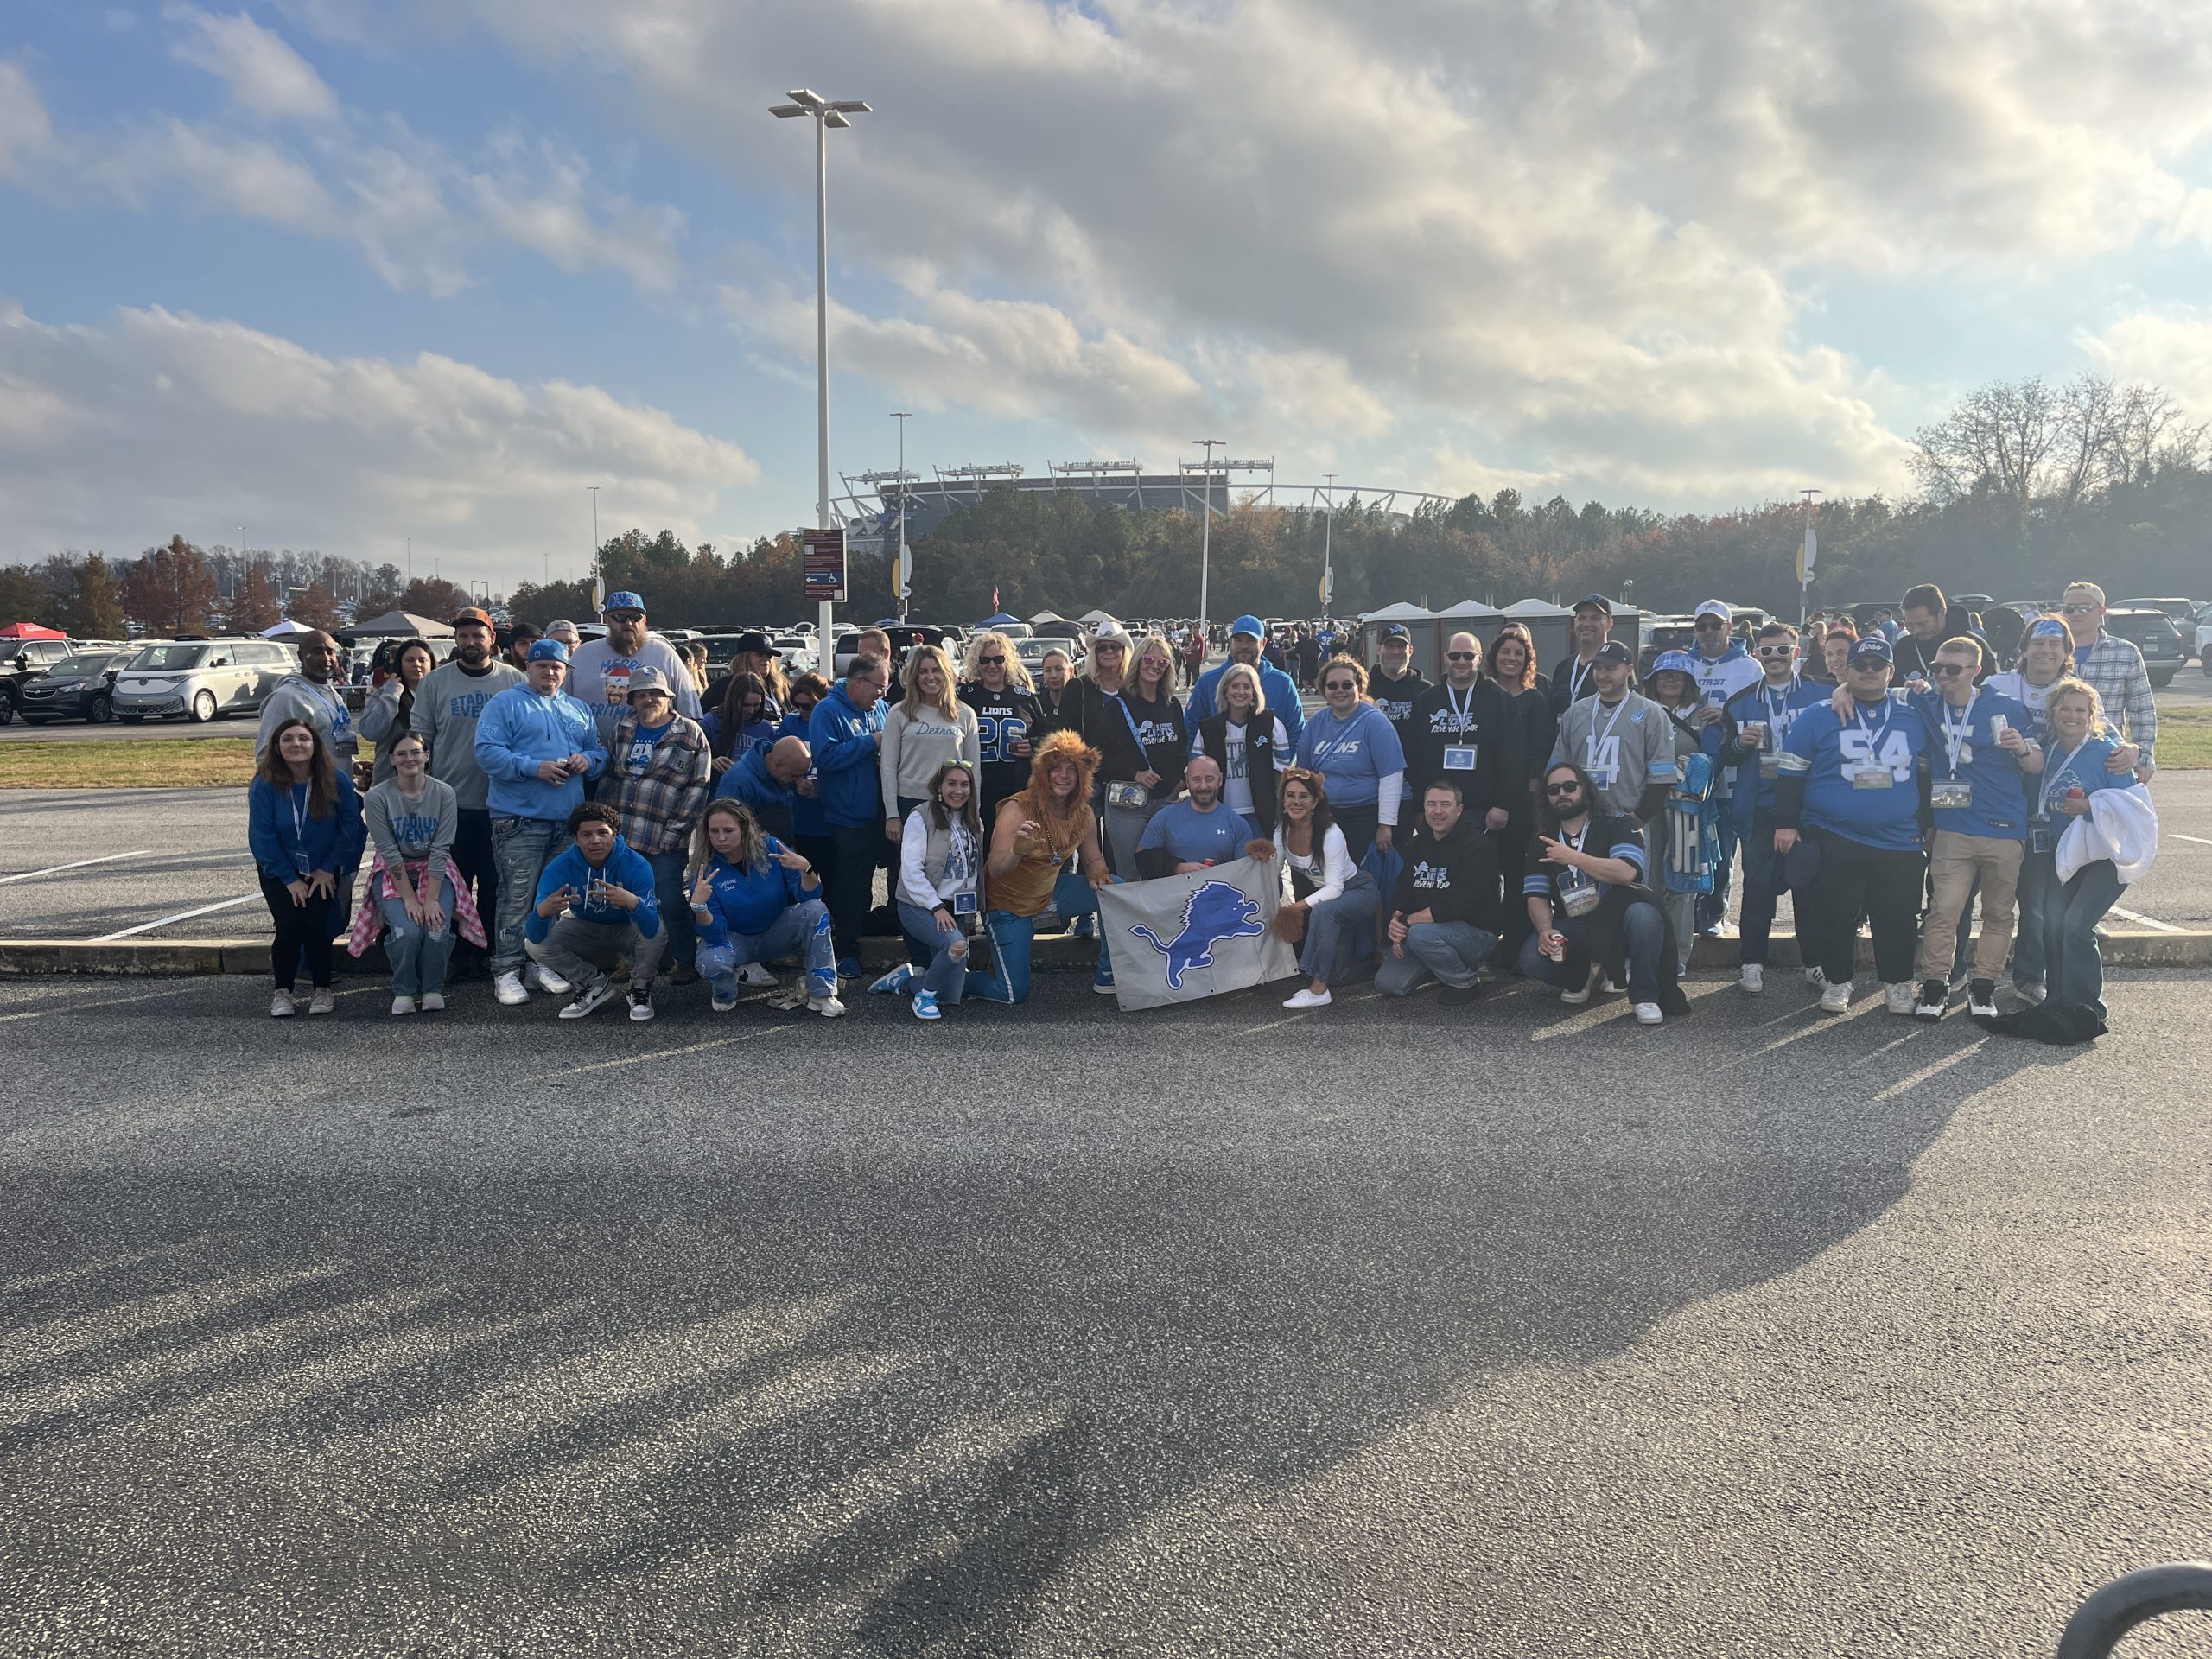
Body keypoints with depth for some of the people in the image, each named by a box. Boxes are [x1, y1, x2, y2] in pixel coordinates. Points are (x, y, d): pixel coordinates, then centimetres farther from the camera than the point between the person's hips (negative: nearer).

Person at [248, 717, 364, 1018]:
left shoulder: (336, 781, -11)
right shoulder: (264, 786, -12)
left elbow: (349, 827, -4)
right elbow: (262, 838, -10)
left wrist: (328, 869, -7)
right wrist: (290, 880, -11)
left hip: (322, 871, 0)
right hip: (279, 872, 0)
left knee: (315, 923, -18)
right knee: (289, 925, -17)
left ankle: (322, 990, 1)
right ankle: (281, 992, 3)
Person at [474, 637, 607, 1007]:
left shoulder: (579, 710, 19)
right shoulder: (505, 704, 1)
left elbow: (599, 752, 21)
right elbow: (487, 751, -10)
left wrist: (588, 760, -3)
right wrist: (534, 768, -19)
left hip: (568, 822, 6)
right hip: (519, 820, -6)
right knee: (517, 899, -8)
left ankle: (542, 965, 20)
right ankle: (506, 972, -3)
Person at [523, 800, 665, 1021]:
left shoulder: (637, 866, -30)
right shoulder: (558, 870, -24)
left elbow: (651, 930, -39)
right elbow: (536, 937, -28)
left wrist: (633, 903, -60)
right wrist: (541, 911, -52)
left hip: (627, 929, -3)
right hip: (586, 929, 3)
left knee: (657, 932, -34)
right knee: (534, 945, -20)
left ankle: (640, 989, -4)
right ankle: (595, 984, 3)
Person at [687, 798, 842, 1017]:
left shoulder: (770, 848, -16)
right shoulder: (706, 871, -18)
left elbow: (809, 895, -14)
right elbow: (714, 935, -22)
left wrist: (806, 870, -35)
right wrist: (698, 907, -41)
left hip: (777, 931, 2)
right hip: (735, 939, -2)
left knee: (816, 910, -26)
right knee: (710, 962, -35)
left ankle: (821, 996, -20)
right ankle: (724, 995, 4)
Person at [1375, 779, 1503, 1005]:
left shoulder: (1478, 847, -15)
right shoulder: (1417, 844, 9)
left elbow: (1458, 905, -24)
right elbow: (1403, 892, 7)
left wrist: (1408, 921, -23)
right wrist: (1396, 922, -15)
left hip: (1478, 931, -7)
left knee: (1420, 933, -35)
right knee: (1387, 983, -5)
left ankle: (1466, 983, -9)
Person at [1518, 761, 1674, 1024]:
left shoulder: (1618, 827, 1)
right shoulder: (1541, 844, 12)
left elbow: (1627, 872, -19)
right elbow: (1536, 896, 3)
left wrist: (1573, 858, -21)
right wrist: (1545, 930, -18)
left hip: (1615, 919, -2)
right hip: (1571, 928, 3)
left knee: (1643, 914, -37)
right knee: (1531, 960, -27)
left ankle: (1645, 997, -18)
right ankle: (1584, 978, 7)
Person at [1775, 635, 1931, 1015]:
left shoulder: (1912, 721, 11)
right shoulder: (1819, 718, 2)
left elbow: (1926, 777, 20)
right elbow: (1790, 774, 3)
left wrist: (1926, 827, 18)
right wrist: (1787, 824, -2)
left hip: (1899, 844, 2)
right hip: (1835, 841, -2)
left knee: (1898, 918, 5)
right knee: (1836, 916, 4)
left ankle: (1898, 983, 20)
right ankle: (1836, 982, 18)